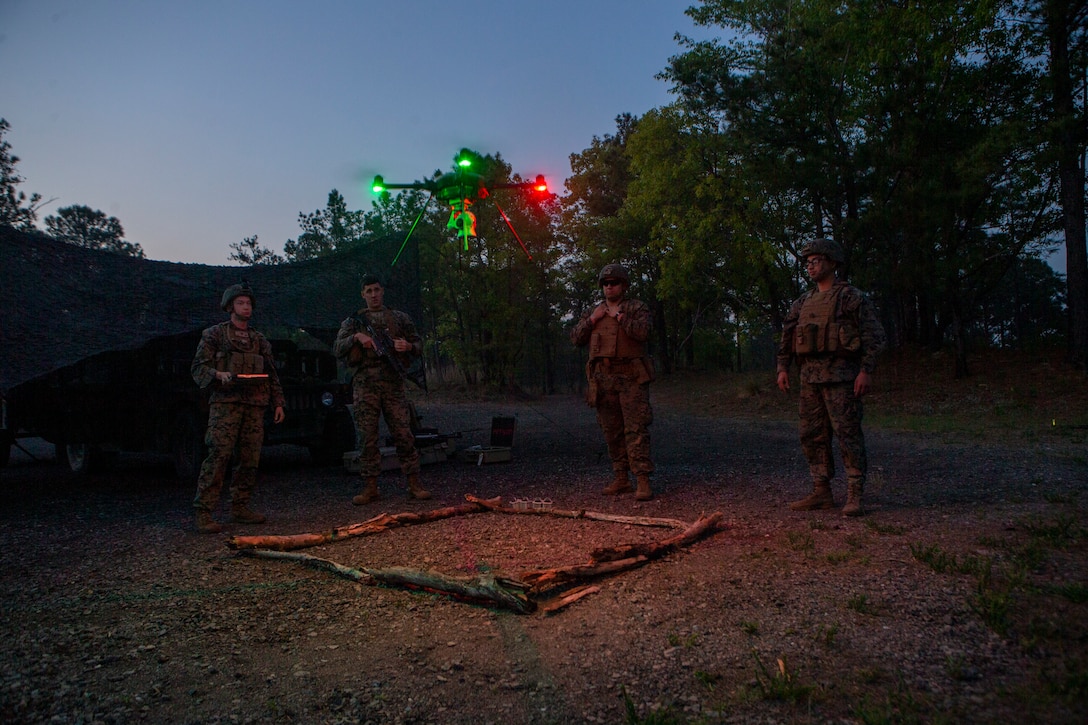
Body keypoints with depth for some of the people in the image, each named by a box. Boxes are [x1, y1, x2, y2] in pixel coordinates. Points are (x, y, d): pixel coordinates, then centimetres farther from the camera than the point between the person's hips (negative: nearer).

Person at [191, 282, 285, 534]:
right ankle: (203, 512, -11)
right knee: (218, 455, -13)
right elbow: (199, 367, 1)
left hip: (255, 404, 5)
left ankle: (240, 508, 12)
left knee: (251, 459, 2)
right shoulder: (214, 334, 8)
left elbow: (272, 374, 21)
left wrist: (278, 402, 12)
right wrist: (219, 375, -18)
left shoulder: (260, 340, 21)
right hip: (225, 402, -5)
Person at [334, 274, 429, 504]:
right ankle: (370, 488, 9)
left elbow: (419, 345, 17)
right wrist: (356, 337, -12)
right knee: (367, 437, 1)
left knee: (403, 434, -3)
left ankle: (414, 485, 2)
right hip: (364, 384, 1)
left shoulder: (399, 318, 16)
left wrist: (408, 347, -6)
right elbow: (337, 349, 6)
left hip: (393, 383, 0)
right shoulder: (354, 321, 15)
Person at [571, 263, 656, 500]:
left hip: (631, 377, -5)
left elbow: (642, 332, -14)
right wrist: (592, 320, -2)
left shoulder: (637, 309, 5)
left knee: (636, 428, -10)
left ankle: (643, 481, -10)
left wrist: (619, 316, -10)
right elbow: (576, 339, 9)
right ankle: (620, 479, 17)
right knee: (612, 431, 8)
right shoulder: (592, 312, 18)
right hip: (603, 378, 5)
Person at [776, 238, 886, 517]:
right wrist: (783, 368, 10)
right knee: (812, 435, 8)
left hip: (840, 376, -7)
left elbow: (874, 335, -6)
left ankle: (854, 496, -1)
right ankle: (821, 492, 16)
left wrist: (866, 371, -14)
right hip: (810, 377, 7)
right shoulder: (803, 302, 18)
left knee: (848, 434, -7)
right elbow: (786, 336, 20)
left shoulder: (851, 297, -1)